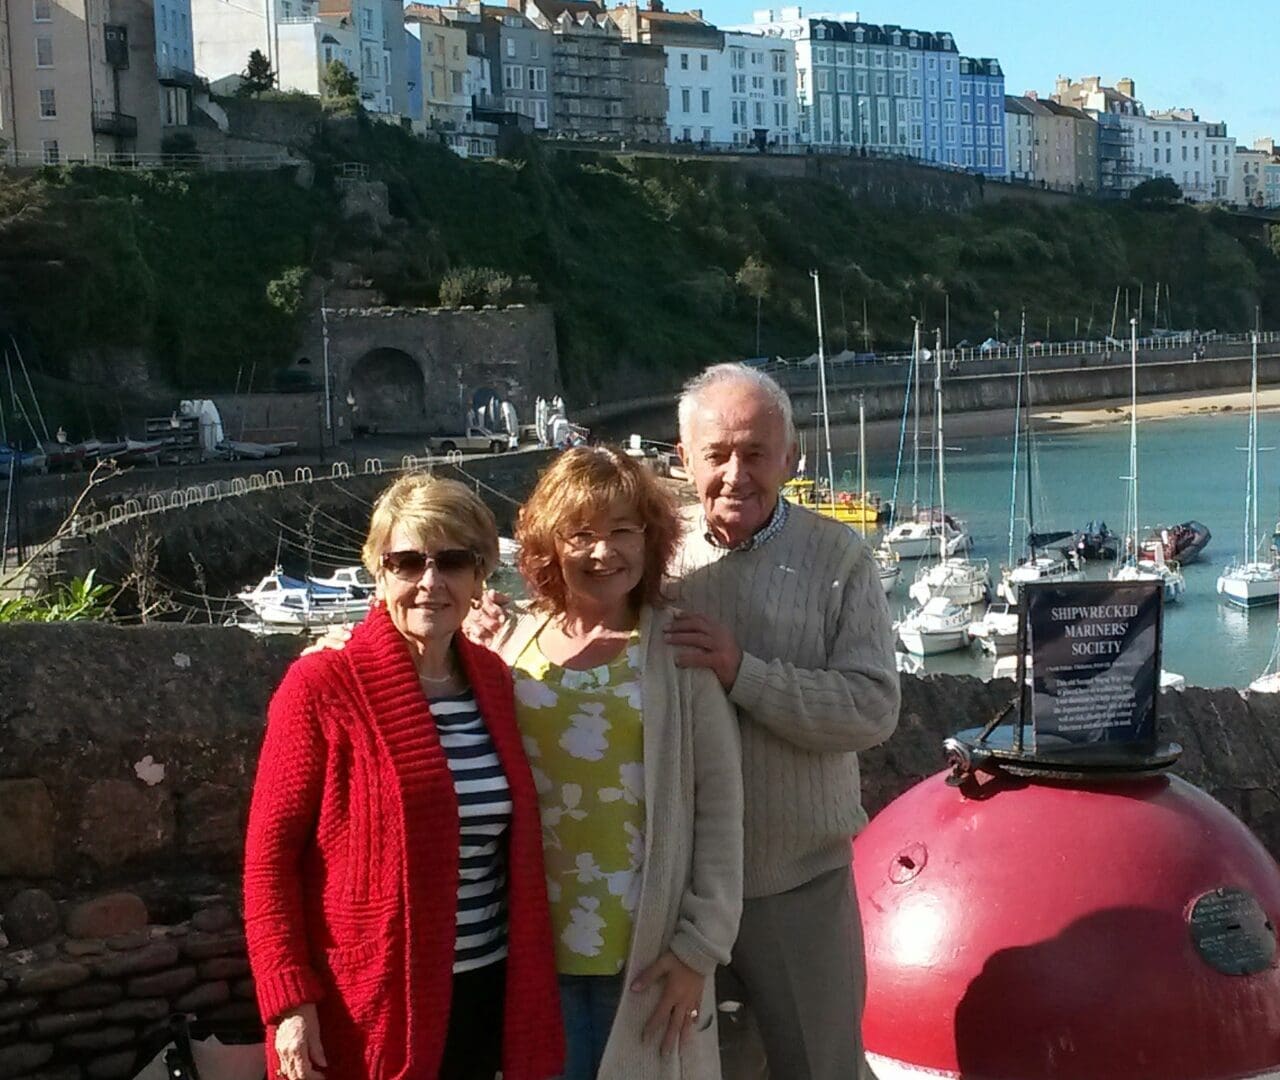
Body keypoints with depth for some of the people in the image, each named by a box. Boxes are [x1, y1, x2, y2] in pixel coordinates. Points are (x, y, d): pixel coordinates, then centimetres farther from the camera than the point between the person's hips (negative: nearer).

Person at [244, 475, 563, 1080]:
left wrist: (528, 993, 10)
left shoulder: (493, 682, 6)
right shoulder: (322, 687, -10)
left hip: (482, 995, 5)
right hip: (366, 1007, -5)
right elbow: (269, 853, -10)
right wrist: (289, 1003, -16)